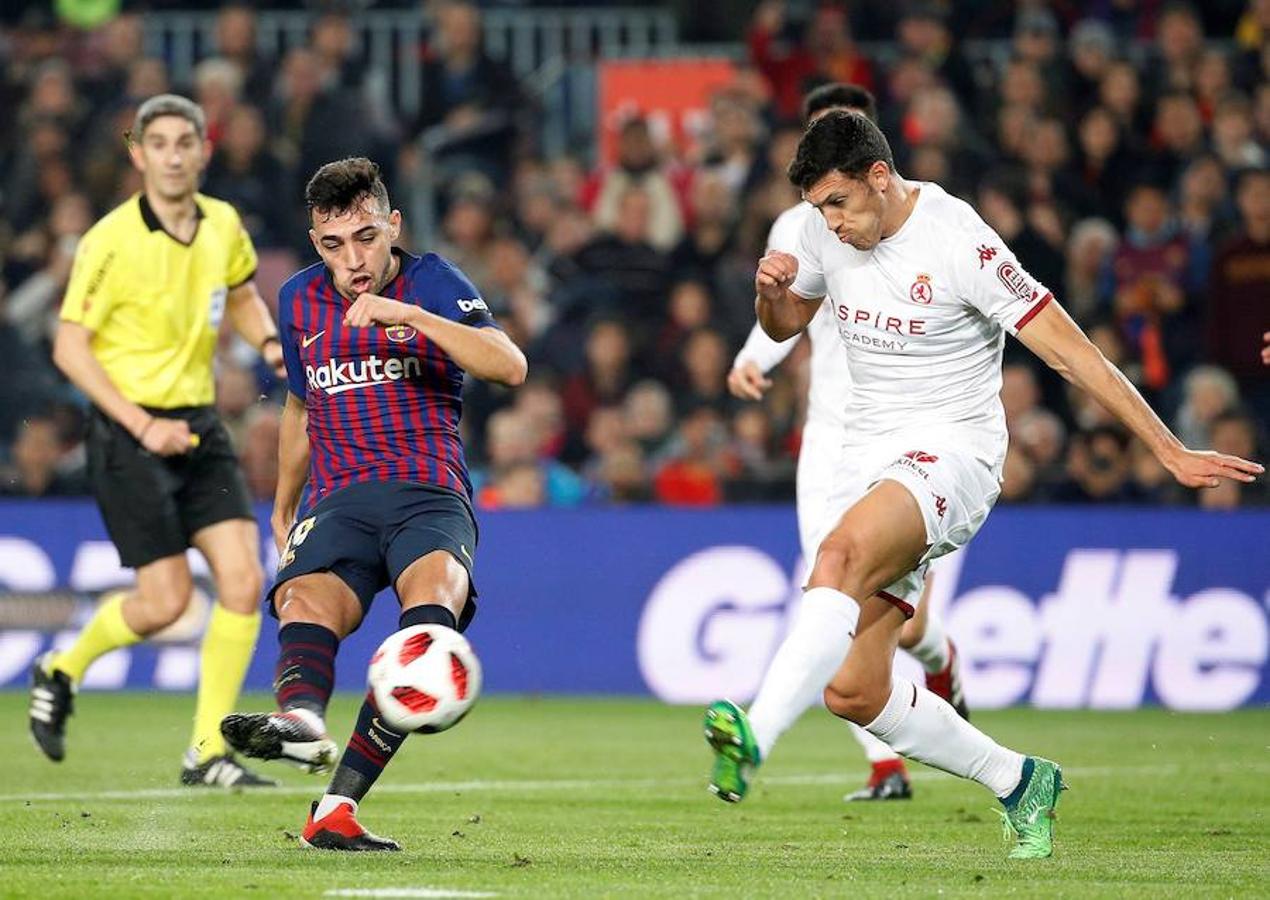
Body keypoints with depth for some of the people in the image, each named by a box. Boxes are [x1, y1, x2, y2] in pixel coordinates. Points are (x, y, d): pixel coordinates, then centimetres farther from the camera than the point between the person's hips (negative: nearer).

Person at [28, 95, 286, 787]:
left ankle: (207, 753, 0)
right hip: (129, 430, -6)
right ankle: (62, 672, 21)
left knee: (243, 580, -8)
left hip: (199, 425, 6)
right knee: (166, 600, -9)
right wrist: (143, 425, -19)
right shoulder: (111, 241, -14)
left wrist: (270, 343, 3)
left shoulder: (224, 226, 4)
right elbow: (69, 347, -12)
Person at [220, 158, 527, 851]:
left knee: (435, 580, -38)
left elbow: (510, 366, -12)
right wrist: (283, 511, 42)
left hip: (429, 493, -4)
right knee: (304, 601, -32)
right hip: (337, 501, 4)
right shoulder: (299, 301, 19)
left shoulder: (431, 282, 5)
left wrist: (410, 315, -21)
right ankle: (301, 718, -65)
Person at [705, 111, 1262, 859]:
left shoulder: (957, 242, -15)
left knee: (840, 557, -38)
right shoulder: (828, 236, 4)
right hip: (871, 456, 7)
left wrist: (1171, 451, -13)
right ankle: (1017, 782, 17)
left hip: (953, 454, -7)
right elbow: (783, 325, 23)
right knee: (854, 691, -3)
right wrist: (772, 289, -3)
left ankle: (755, 739, -50)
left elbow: (1067, 348, -14)